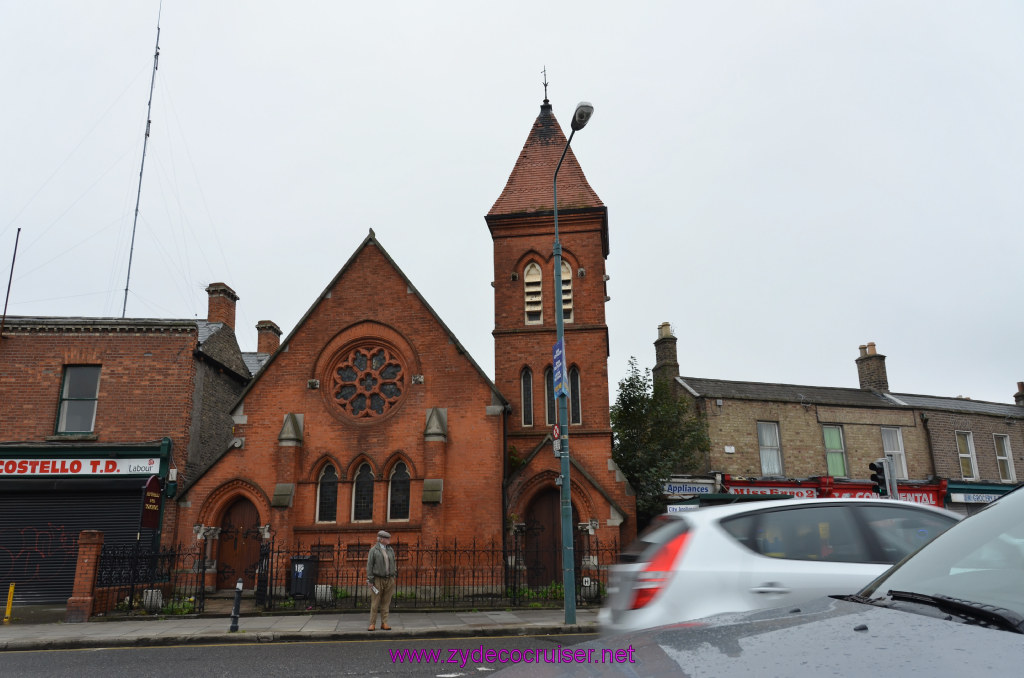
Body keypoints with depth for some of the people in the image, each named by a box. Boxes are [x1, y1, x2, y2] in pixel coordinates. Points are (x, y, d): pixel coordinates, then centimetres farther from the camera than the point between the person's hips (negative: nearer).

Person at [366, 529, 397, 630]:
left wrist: (393, 578, 9)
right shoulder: (373, 550, -4)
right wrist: (370, 580, -10)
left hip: (389, 580, 4)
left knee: (386, 603, 6)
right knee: (375, 603, 0)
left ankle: (384, 624, 11)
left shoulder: (390, 550, 10)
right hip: (377, 580, -4)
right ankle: (372, 624, 7)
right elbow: (369, 565, -6)